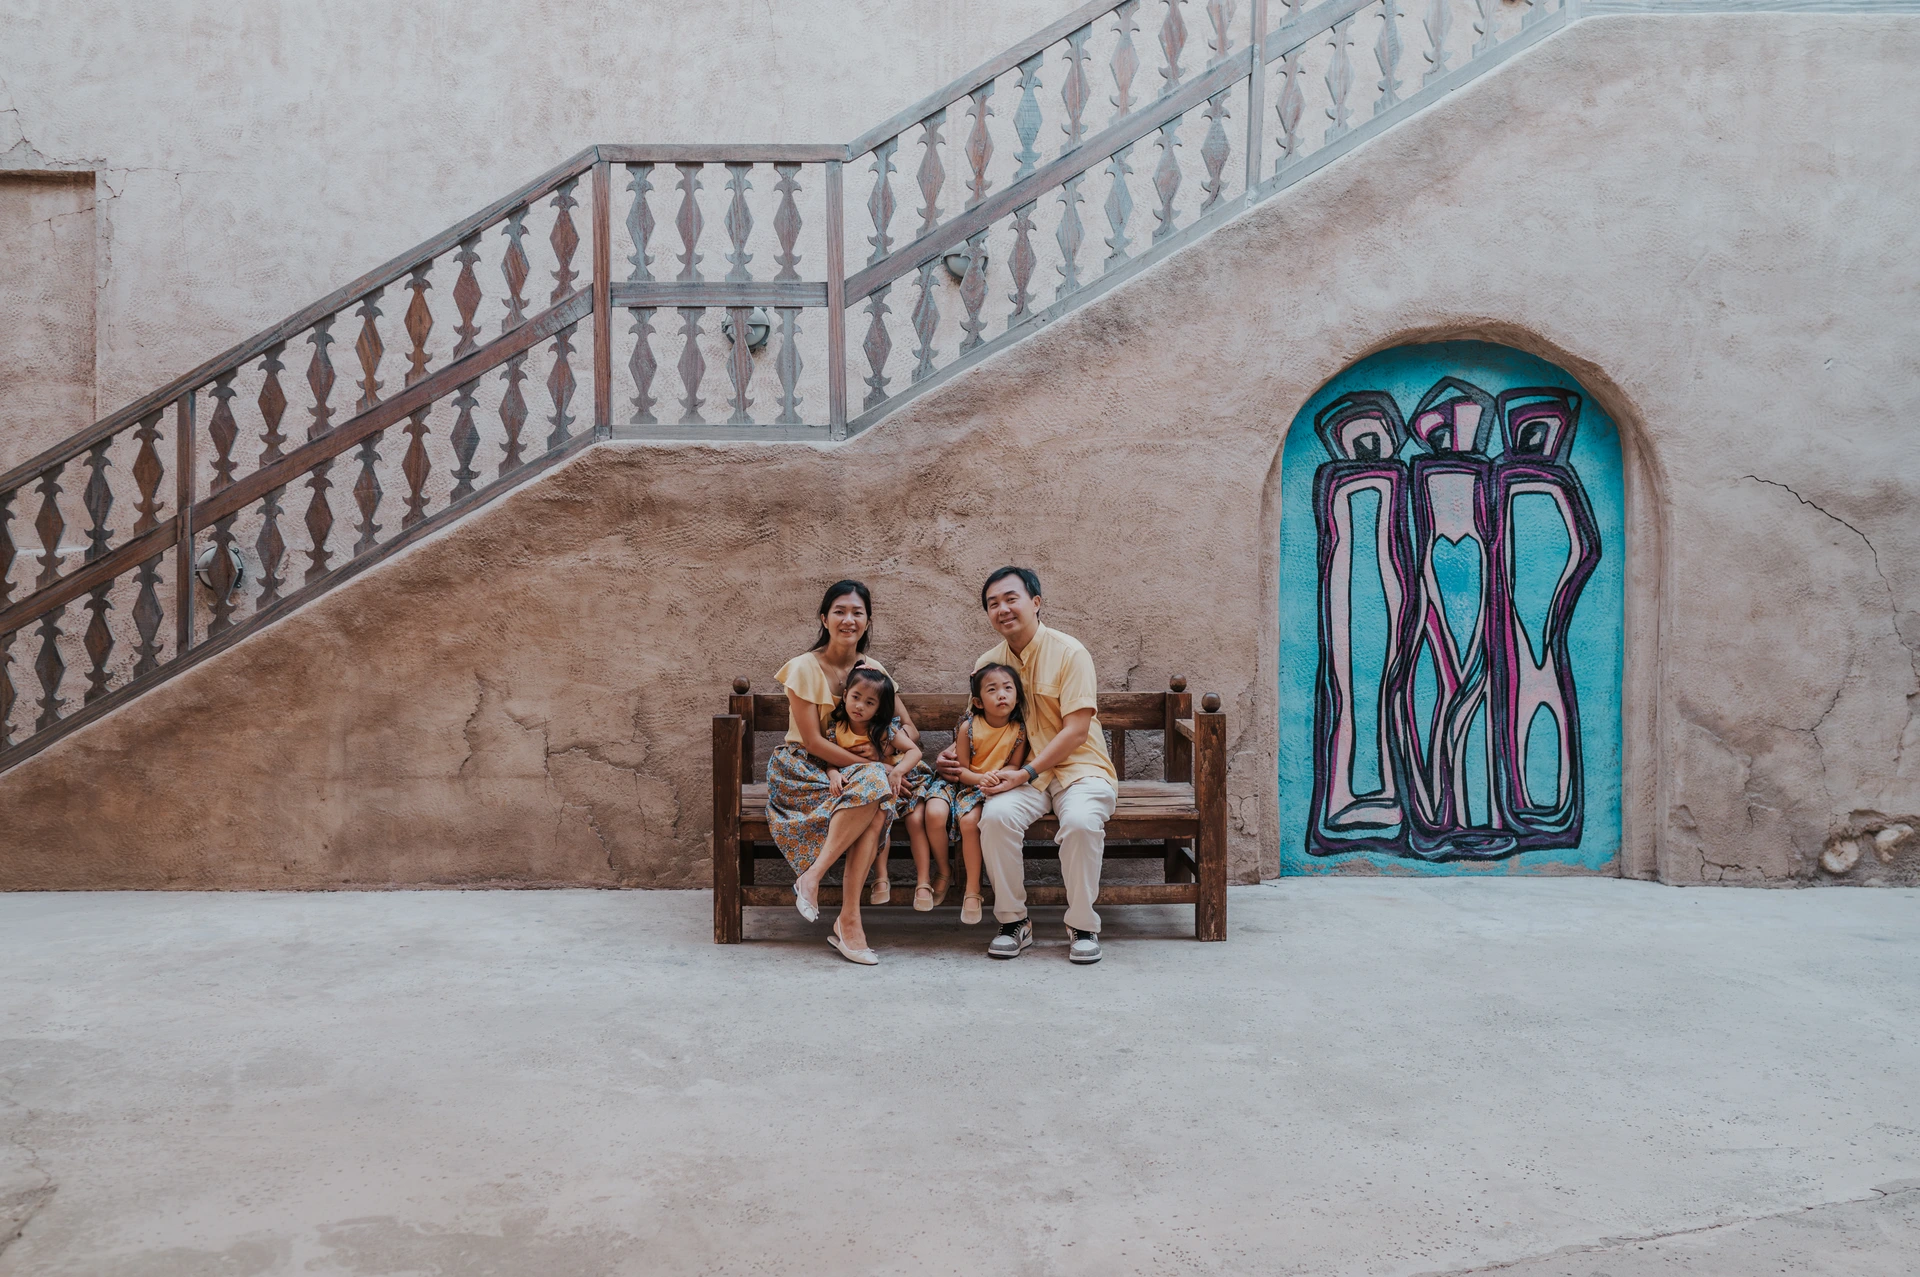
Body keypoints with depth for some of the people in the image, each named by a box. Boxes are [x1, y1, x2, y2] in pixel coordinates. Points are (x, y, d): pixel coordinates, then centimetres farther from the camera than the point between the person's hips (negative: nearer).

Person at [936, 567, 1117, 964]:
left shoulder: (1068, 652, -8)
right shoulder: (988, 663, 8)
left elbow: (1076, 729, -14)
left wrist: (1025, 773, -22)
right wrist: (951, 753, 0)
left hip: (1080, 767, -3)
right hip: (1025, 775, 4)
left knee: (1081, 821, -35)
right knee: (996, 815, -29)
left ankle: (1082, 926, -14)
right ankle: (1013, 922, -12)